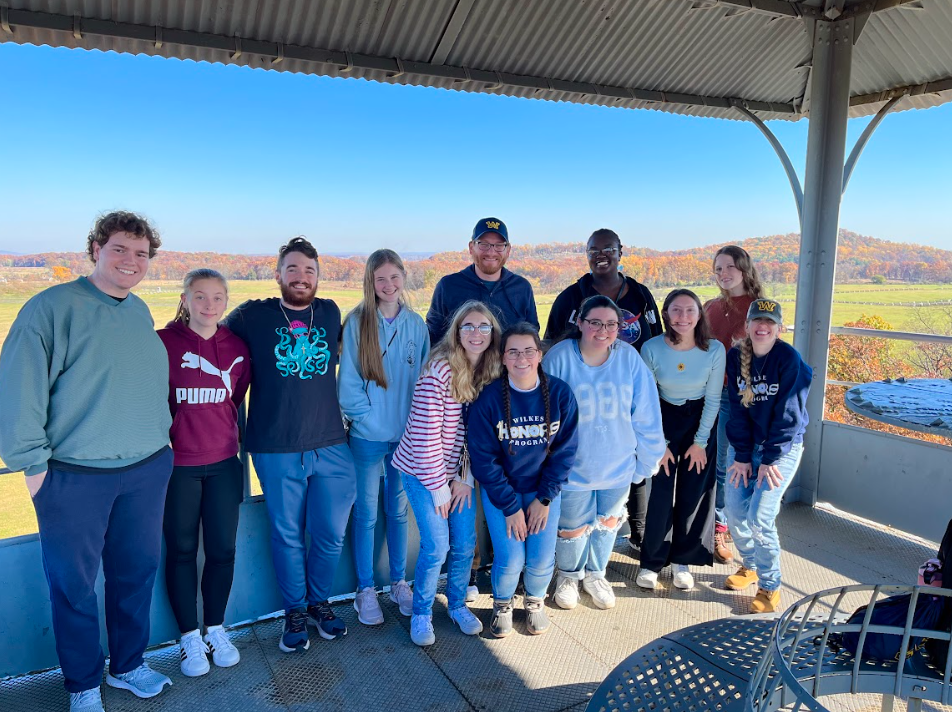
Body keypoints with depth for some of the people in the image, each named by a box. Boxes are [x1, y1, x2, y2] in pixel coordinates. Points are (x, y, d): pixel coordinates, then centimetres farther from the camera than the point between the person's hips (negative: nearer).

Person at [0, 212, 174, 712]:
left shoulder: (141, 313, 9)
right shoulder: (52, 307, -10)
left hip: (148, 470, 5)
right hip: (74, 476, -5)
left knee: (137, 572, 16)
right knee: (73, 583, 9)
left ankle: (127, 665, 36)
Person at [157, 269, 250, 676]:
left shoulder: (236, 347, 3)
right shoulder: (164, 343, -7)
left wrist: (242, 450, 10)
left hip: (223, 463, 3)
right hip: (177, 465, -3)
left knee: (222, 550, 9)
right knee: (182, 550, 10)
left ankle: (216, 629, 28)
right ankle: (189, 637, 25)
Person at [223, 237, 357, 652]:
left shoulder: (331, 313, 8)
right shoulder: (252, 315, -1)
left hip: (331, 446, 3)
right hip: (276, 450, -2)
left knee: (331, 533, 10)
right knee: (288, 535, 10)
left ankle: (319, 602, 33)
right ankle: (295, 612, 31)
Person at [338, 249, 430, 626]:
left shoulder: (416, 323, 2)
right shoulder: (357, 323, -7)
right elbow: (348, 380, -7)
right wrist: (366, 417, -11)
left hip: (407, 434, 3)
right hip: (368, 435, -2)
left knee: (399, 509, 15)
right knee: (366, 513, 9)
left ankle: (399, 581, 31)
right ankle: (365, 589, 24)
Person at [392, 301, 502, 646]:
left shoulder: (490, 373, -4)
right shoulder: (439, 372, -23)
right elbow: (424, 435, -21)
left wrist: (465, 478, -3)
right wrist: (438, 488, -14)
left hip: (459, 472, 5)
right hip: (423, 471, -5)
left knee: (465, 543, 7)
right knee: (437, 546, -5)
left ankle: (457, 605, 33)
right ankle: (421, 614, 20)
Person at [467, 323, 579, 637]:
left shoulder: (560, 393, -12)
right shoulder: (489, 398, -17)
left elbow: (565, 450, -4)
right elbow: (483, 458, -12)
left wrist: (544, 498, -7)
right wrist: (510, 507, -13)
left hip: (544, 488, 2)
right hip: (500, 489, -1)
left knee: (542, 560, -5)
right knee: (510, 560, -10)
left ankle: (535, 601, 31)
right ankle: (502, 604, 25)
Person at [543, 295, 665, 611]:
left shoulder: (629, 357, -12)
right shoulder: (559, 357, -18)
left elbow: (645, 415, -4)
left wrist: (647, 458, 1)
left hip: (618, 465, 3)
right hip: (572, 467, -2)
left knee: (608, 522, 22)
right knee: (573, 529, 13)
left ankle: (596, 574, 49)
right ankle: (569, 575, 45)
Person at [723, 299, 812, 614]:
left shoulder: (789, 359, -14)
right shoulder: (736, 357, -2)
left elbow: (787, 413, -15)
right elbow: (737, 408, -2)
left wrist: (769, 459, -15)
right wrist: (741, 455, -6)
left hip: (782, 446, -4)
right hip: (745, 443, 4)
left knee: (759, 517, -11)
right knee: (734, 509, 2)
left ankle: (770, 587, 10)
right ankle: (750, 565, 31)